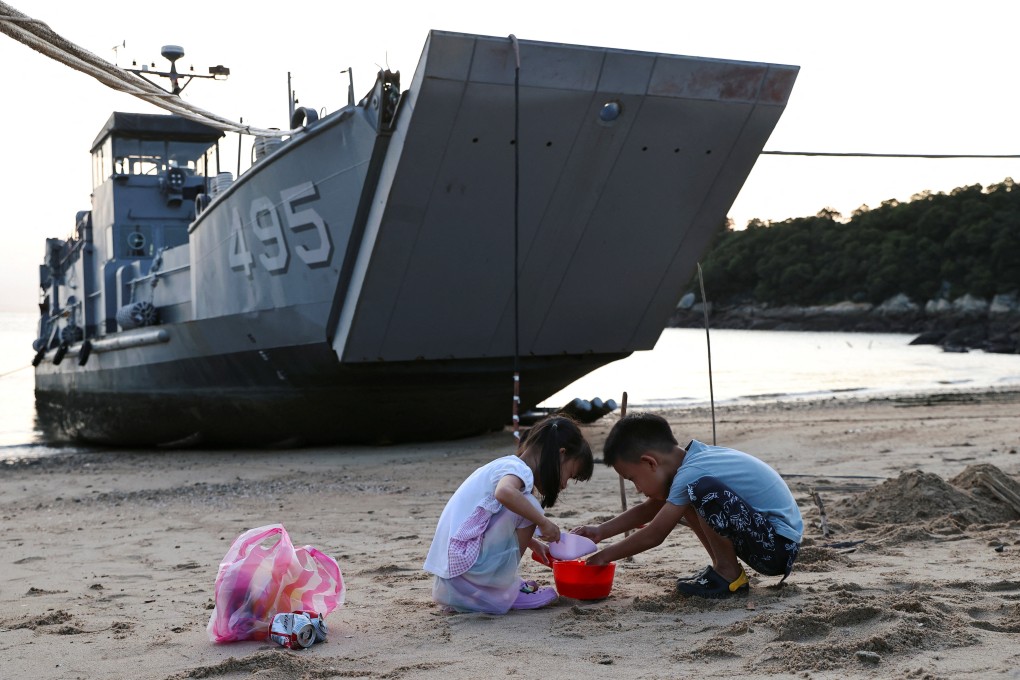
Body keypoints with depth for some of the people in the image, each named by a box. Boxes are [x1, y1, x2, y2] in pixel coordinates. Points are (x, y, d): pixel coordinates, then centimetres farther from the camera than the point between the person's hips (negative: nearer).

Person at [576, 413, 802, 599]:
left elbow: (654, 535, -14)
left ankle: (729, 574, -9)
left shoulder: (690, 475, -21)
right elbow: (648, 511, 19)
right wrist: (600, 531, 11)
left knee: (703, 490, -28)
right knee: (685, 502, 15)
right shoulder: (692, 459, 8)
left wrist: (604, 556, -2)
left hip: (780, 548, -10)